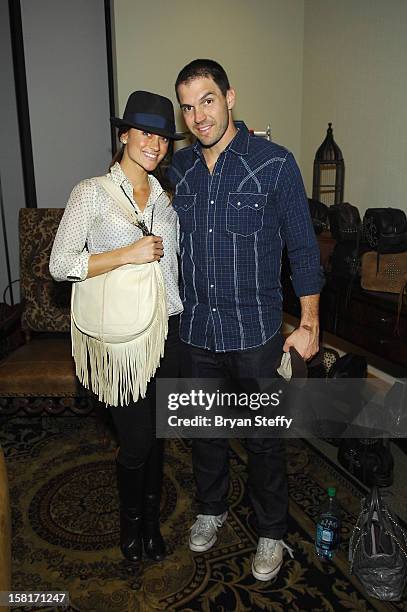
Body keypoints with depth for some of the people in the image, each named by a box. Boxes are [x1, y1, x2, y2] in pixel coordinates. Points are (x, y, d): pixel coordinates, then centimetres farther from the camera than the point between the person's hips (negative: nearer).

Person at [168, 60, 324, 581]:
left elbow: (302, 247, -6)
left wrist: (309, 325, -6)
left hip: (255, 332, -4)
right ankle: (211, 508, 46)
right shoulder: (179, 166, 3)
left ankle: (271, 533, 36)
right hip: (197, 328, 4)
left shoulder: (275, 163, -10)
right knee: (204, 428, 20)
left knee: (263, 439, 11)